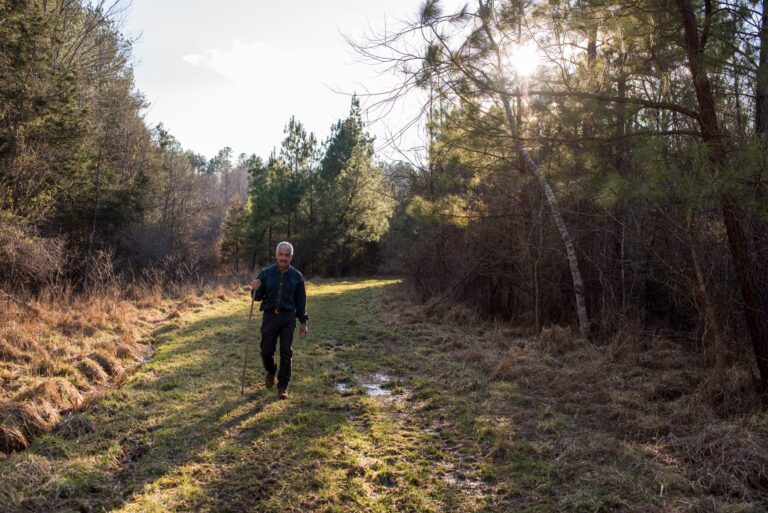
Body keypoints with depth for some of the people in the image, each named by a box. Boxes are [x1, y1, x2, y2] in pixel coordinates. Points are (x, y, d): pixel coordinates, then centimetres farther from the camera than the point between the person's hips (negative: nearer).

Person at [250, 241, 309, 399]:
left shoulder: (296, 276, 0)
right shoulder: (266, 273, -1)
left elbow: (301, 301, 5)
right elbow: (258, 297, 4)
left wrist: (303, 322, 3)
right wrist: (255, 289, -19)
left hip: (288, 318, 0)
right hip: (270, 316, 1)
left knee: (286, 353, 0)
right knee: (266, 351, 5)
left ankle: (283, 386, 11)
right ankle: (270, 372, 38)